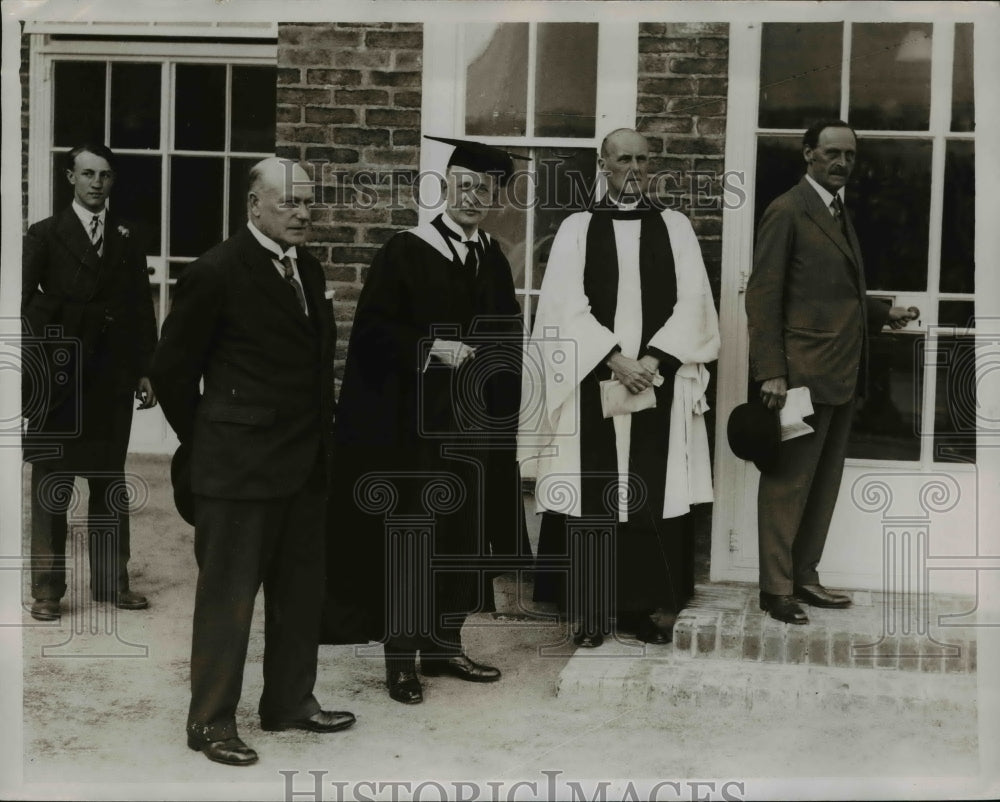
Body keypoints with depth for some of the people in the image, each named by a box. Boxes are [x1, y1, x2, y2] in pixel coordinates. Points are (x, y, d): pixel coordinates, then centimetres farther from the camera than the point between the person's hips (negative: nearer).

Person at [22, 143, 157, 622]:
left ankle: (111, 580, 18)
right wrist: (28, 375, -9)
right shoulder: (44, 236, 1)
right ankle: (47, 587, 10)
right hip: (56, 379, -2)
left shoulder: (128, 239, 9)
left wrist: (145, 371, 4)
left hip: (112, 380, 3)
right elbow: (23, 305, -2)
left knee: (111, 483, 9)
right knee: (51, 486, 3)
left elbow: (141, 309, 8)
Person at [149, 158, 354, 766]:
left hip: (305, 463, 8)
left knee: (302, 591, 15)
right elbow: (171, 369, -7)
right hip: (241, 465, -8)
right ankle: (211, 721, 13)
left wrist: (320, 436, 13)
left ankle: (291, 701, 30)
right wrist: (205, 439, -1)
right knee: (229, 595, 1)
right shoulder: (216, 273, -12)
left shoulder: (308, 269, 11)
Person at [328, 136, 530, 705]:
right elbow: (374, 328, -9)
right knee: (410, 535, -1)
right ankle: (401, 656, 9)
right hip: (415, 423, -5)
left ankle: (444, 645, 23)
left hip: (475, 425, 6)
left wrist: (484, 355, -1)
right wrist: (431, 348, -20)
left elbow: (510, 333, 18)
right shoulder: (406, 252, -4)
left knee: (464, 534, 9)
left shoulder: (493, 259, 13)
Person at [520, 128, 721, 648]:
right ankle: (592, 609, 8)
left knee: (654, 495, 3)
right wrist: (614, 361, -14)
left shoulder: (675, 227, 9)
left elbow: (692, 303, 0)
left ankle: (647, 605, 12)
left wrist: (652, 360, -12)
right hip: (594, 382, -1)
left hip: (658, 382, 1)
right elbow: (567, 307, -4)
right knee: (591, 496, 1)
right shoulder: (576, 229, 5)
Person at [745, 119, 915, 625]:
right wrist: (770, 371, -18)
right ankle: (775, 588, 5)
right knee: (788, 483, -2)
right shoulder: (787, 211, -7)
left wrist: (882, 314, 7)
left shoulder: (838, 214, 19)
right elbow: (762, 294, -13)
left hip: (843, 374, 9)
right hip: (804, 371, -9)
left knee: (824, 483, 12)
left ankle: (804, 577, 22)